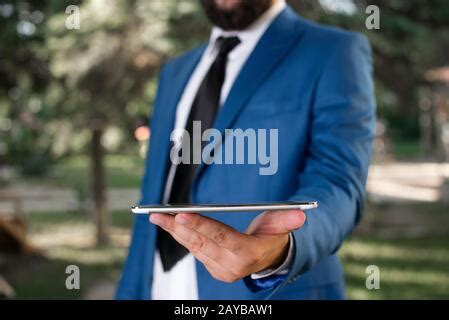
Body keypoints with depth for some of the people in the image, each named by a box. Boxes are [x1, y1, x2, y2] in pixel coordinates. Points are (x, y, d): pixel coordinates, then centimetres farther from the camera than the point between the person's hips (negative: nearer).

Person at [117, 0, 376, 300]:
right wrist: (130, 292, 5)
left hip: (273, 294, -5)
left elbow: (336, 184, -20)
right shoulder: (177, 72, 12)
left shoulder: (334, 52, -7)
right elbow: (153, 201, 12)